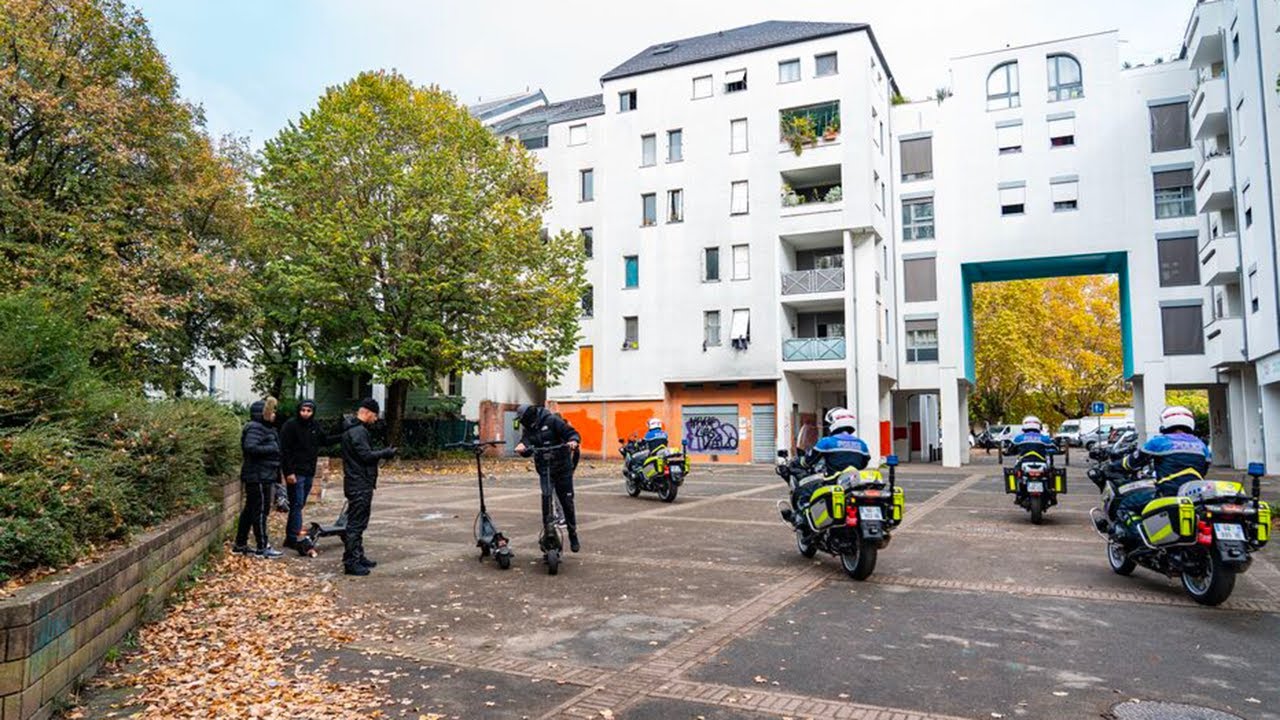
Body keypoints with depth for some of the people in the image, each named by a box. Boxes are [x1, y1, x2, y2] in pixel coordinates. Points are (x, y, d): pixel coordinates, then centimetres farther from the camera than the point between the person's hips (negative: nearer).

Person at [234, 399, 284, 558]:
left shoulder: (265, 428, 18)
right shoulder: (254, 428, -14)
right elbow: (251, 447, -28)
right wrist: (272, 449, -19)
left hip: (264, 475, 11)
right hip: (258, 477, -11)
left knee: (250, 510, 15)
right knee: (260, 511, -5)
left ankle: (240, 545, 24)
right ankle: (262, 547, 0)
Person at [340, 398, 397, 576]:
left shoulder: (356, 429, 17)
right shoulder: (358, 431, -16)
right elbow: (366, 455, -22)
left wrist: (382, 453, 9)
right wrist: (386, 453, -10)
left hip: (360, 483, 11)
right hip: (359, 484, -11)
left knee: (359, 523, 17)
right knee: (355, 523, -6)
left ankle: (358, 557, 26)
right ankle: (351, 562, -2)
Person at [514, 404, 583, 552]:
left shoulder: (552, 420, -11)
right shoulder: (527, 429, 5)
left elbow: (572, 433, -13)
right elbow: (527, 449, -9)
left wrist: (573, 441, -35)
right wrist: (522, 448, -31)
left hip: (562, 467, -3)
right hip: (544, 469, 3)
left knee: (567, 501, 5)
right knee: (546, 496, -19)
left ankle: (573, 536, 21)